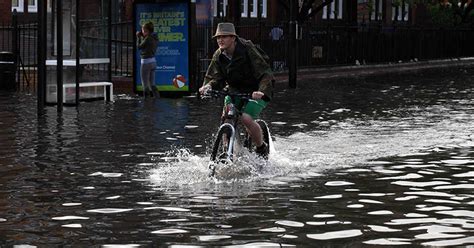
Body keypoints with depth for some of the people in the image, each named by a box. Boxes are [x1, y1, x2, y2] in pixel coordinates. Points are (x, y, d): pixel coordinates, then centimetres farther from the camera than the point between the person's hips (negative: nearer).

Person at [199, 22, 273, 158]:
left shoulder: (247, 49, -24)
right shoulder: (218, 56, -6)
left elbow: (266, 73, -27)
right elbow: (217, 78, -4)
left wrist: (261, 91, -45)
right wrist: (208, 86, -29)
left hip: (256, 91, -5)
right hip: (235, 90, 5)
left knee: (247, 118, -25)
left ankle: (262, 148, -2)